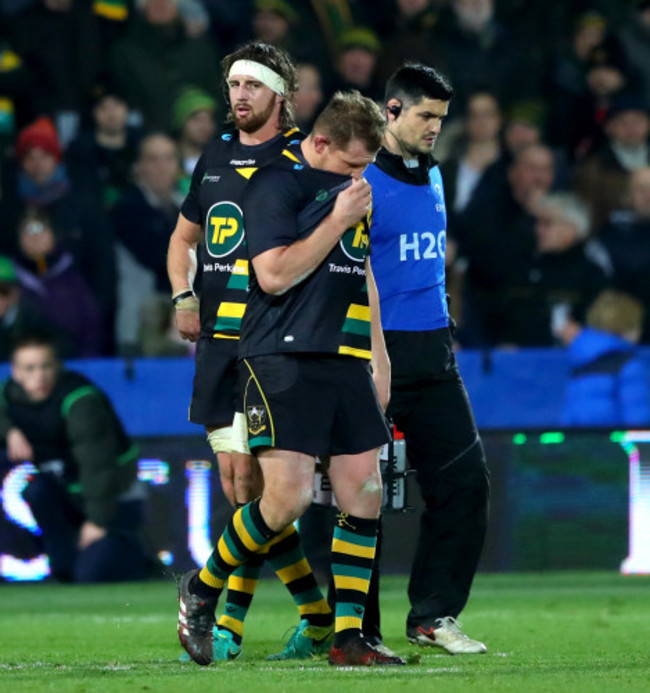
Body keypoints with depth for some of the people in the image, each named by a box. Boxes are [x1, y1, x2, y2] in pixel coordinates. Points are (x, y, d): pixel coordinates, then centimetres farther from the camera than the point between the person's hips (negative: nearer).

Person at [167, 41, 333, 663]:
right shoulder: (216, 156, 16)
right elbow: (184, 237, 28)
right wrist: (183, 297, 12)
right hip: (218, 338, 7)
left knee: (249, 479, -12)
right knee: (234, 481, 6)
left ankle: (229, 621, -7)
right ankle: (318, 609, 15)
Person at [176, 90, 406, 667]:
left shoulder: (355, 187, 19)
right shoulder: (276, 184, -7)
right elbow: (274, 274, -16)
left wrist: (379, 356, 26)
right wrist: (337, 222, -12)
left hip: (346, 359, 8)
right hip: (283, 357, -8)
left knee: (365, 493, 0)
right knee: (289, 496, -16)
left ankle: (348, 638, 6)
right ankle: (202, 589, 7)